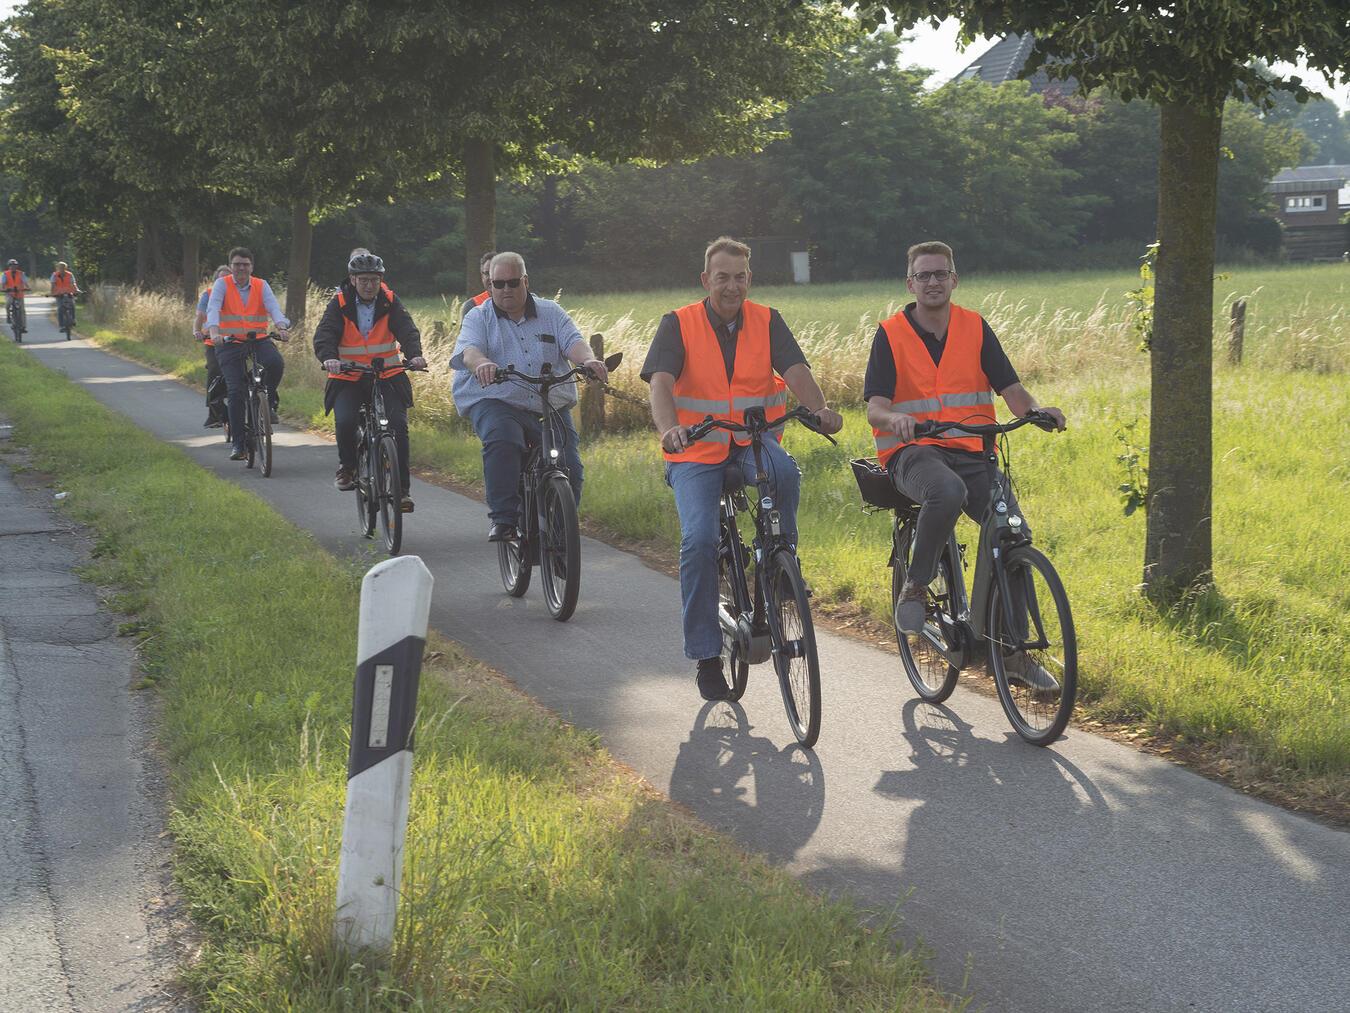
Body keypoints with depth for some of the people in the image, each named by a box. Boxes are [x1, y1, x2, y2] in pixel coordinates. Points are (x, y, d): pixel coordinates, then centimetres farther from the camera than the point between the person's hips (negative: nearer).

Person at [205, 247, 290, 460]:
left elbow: (273, 307, -9)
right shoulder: (222, 284, 1)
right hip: (229, 343, -1)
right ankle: (237, 443, -5)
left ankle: (268, 403, -2)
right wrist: (214, 333, -33)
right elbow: (213, 309, -14)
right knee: (236, 391, -11)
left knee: (276, 363, -30)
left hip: (258, 339, 1)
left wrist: (281, 327, -30)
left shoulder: (261, 286, 6)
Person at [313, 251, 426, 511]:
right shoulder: (340, 304, -2)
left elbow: (407, 330, -11)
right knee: (345, 421, -24)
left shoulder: (390, 302, 1)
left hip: (387, 375, 1)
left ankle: (402, 487, -6)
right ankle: (347, 466, 7)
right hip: (348, 378, -1)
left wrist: (414, 354, -32)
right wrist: (329, 358, -36)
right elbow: (324, 334, -14)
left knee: (398, 424, -17)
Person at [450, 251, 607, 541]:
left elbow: (573, 343, -2)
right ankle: (502, 519, -32)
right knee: (503, 442, -35)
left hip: (551, 407, 2)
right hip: (495, 402, -2)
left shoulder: (551, 313, 14)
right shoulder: (478, 318, 9)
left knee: (569, 469, -13)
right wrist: (482, 363, -36)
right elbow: (468, 350, -11)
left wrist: (588, 360, -27)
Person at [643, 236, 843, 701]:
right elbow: (661, 383, -15)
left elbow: (795, 371, -9)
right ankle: (705, 654, -8)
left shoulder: (767, 322, 4)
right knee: (699, 539, -22)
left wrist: (820, 408, -31)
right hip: (697, 454, -1)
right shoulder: (678, 325, -2)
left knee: (784, 470, -35)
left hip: (754, 445, 1)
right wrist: (669, 429, -36)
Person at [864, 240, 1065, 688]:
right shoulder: (891, 334, 1)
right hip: (913, 453, -4)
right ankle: (915, 587, -20)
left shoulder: (975, 328, 9)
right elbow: (874, 407, -7)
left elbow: (1010, 388, 4)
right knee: (947, 490, -39)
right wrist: (894, 418, -31)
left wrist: (1037, 411, -18)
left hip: (972, 452, 4)